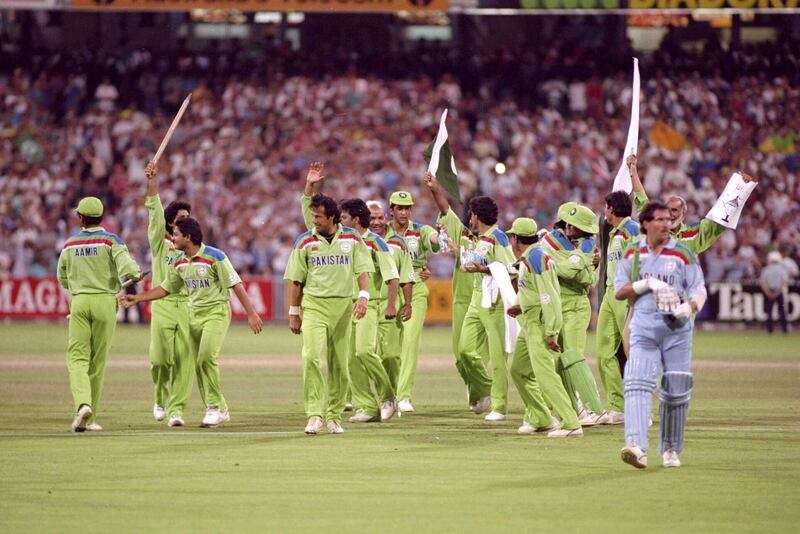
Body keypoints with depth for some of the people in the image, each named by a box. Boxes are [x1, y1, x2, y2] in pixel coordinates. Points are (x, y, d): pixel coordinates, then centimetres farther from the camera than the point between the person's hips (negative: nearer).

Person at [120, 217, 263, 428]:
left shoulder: (214, 257, -13)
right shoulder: (180, 263, 7)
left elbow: (236, 285, -13)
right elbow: (165, 288, 20)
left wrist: (251, 314, -15)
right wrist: (137, 298, 16)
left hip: (216, 312, -7)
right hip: (194, 314, 7)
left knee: (207, 358, -22)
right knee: (198, 365, 4)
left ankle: (216, 407, -12)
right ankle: (217, 411, 12)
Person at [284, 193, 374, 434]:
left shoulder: (352, 238, 6)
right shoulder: (305, 242, 3)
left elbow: (362, 270, 5)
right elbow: (296, 280, 7)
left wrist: (363, 296, -12)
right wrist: (293, 313, 6)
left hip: (343, 306, 2)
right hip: (314, 305, -2)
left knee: (339, 364, 4)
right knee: (311, 356, -19)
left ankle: (334, 416, 16)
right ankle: (314, 415, -21)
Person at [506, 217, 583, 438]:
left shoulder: (535, 257, -15)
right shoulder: (528, 258, 16)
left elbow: (548, 295, -21)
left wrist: (550, 332, -23)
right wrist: (522, 307, 20)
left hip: (540, 322, -11)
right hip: (530, 323, 11)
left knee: (544, 373, -18)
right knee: (519, 370, 17)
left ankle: (571, 424, -22)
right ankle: (539, 419, 24)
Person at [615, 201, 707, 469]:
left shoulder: (682, 253, 3)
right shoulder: (632, 253, 9)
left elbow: (699, 289, -1)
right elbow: (619, 291, 8)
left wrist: (688, 307, -23)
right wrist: (646, 284, -9)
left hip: (677, 328, 0)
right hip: (643, 327, 0)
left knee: (676, 391, 3)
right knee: (638, 383, -18)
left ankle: (671, 449, 20)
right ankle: (636, 446, -31)